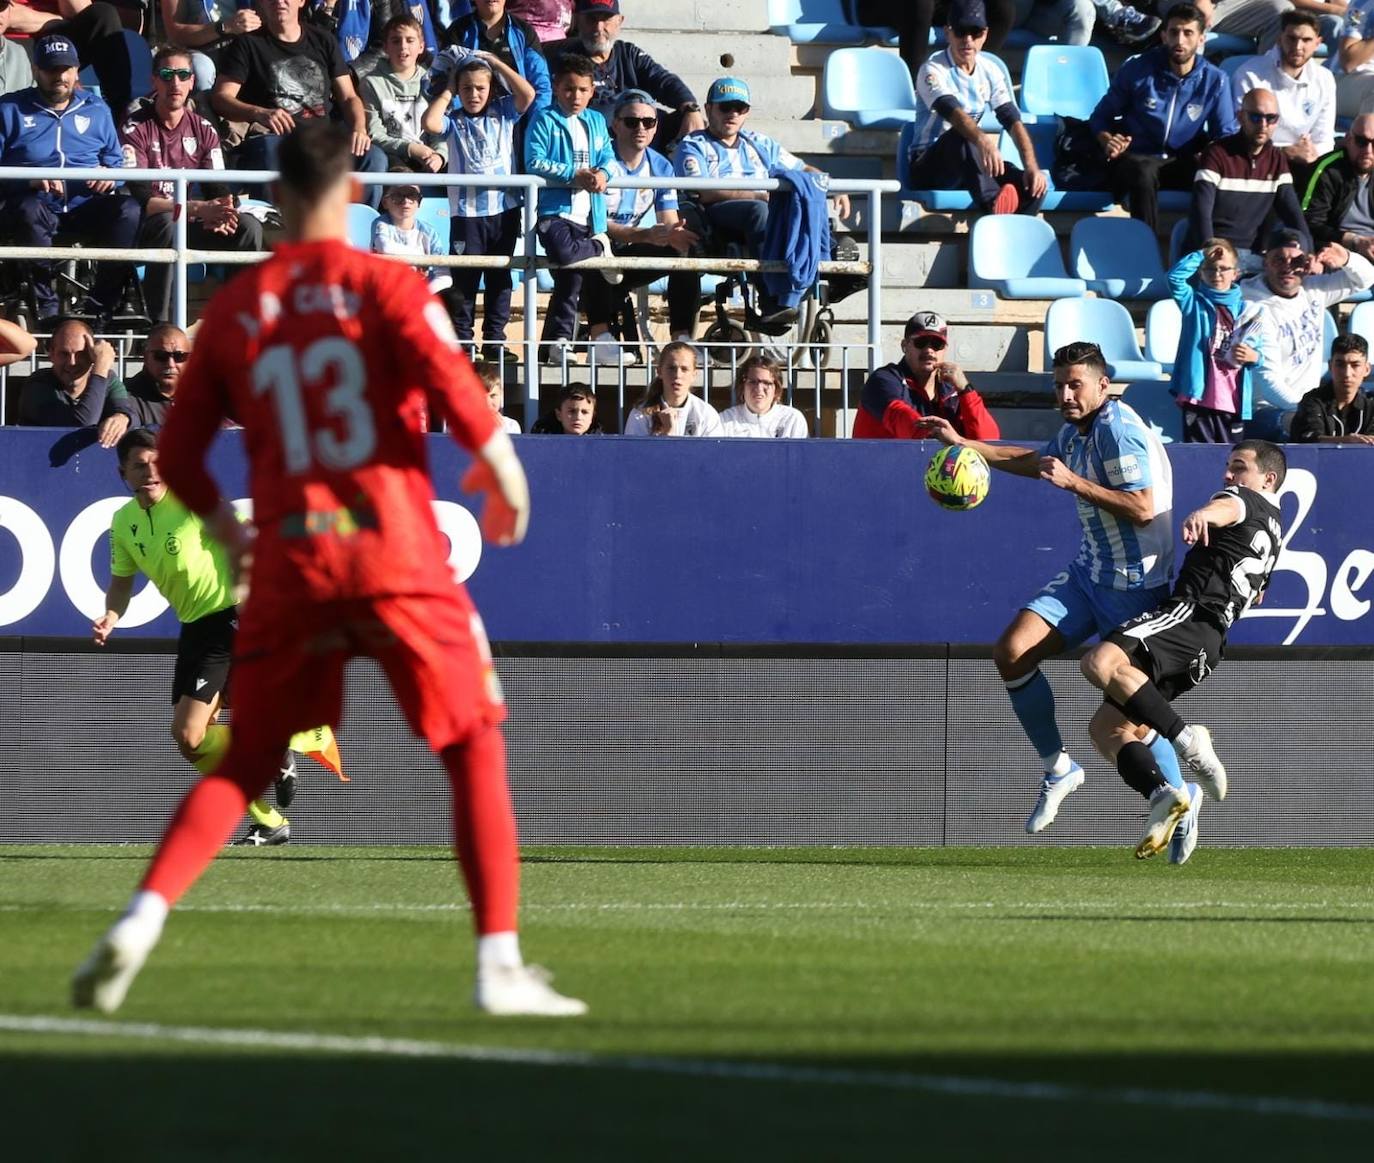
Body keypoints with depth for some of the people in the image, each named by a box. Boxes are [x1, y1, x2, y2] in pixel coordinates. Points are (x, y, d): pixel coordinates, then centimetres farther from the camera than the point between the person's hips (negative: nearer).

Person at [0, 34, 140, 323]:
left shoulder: (96, 110, 21)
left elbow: (117, 162, 18)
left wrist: (110, 175, -7)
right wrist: (30, 179, -18)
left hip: (85, 209, 2)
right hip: (38, 208, -2)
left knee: (128, 210, -29)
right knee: (28, 210, -39)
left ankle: (101, 307, -21)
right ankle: (45, 307, -30)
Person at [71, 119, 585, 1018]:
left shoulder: (233, 309, 9)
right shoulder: (384, 283, -1)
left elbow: (179, 456, 11)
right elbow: (450, 379, -16)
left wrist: (225, 525, 28)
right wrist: (503, 467, 0)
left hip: (288, 558, 3)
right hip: (396, 546, -3)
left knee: (244, 764, 13)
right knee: (476, 750, 6)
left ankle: (142, 919, -7)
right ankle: (500, 964, -2)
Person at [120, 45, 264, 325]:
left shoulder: (203, 130, 9)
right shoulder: (135, 128, -8)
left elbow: (219, 191, 6)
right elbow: (140, 199, -18)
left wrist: (220, 213, -20)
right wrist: (198, 209, -28)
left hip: (192, 226, 5)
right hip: (147, 227, -5)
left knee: (248, 226, -17)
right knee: (168, 223, -38)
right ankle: (159, 325, -36)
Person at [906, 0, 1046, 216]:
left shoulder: (989, 72, 7)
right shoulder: (933, 70, -11)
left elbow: (1013, 120, -4)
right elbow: (953, 112, -31)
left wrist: (1032, 166, -20)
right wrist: (983, 141, -51)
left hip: (970, 167, 5)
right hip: (928, 169, -5)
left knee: (1035, 185, -20)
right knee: (960, 134, -39)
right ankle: (992, 201, -55)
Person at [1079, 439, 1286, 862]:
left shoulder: (1251, 501, 5)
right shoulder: (1273, 532, 33)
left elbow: (1229, 507, -23)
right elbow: (1255, 596, 52)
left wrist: (1203, 515, -46)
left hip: (1191, 611, -10)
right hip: (1211, 640, 10)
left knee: (1101, 663, -34)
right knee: (1106, 728, 2)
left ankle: (1185, 739, -34)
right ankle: (1164, 795, -18)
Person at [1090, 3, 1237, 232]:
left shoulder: (1215, 81, 3)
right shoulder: (1137, 71, -1)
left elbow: (1225, 135, 6)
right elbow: (1101, 116, 7)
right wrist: (1107, 141, -15)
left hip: (1184, 163, 2)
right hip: (1137, 159, -2)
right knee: (1143, 174, -41)